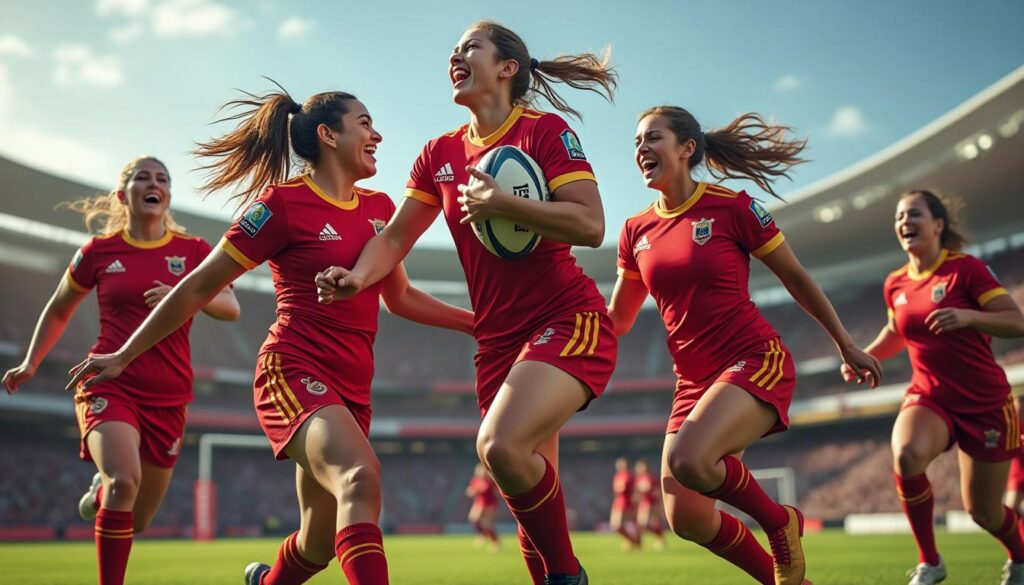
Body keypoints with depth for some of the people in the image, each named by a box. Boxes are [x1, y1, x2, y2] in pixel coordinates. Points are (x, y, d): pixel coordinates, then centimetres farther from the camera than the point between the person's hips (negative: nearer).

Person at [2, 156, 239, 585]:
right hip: (109, 385, -2)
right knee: (124, 480, -31)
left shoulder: (193, 250, 3)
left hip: (168, 399, 2)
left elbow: (230, 308, -6)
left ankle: (102, 490, 45)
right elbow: (58, 310, 16)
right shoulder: (99, 251, 2)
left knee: (136, 522, 10)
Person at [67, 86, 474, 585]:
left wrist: (476, 321, 20)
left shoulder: (380, 207, 12)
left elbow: (399, 297, 25)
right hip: (293, 372, -7)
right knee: (360, 477, -34)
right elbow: (199, 287, -2)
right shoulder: (283, 204, -7)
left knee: (323, 543, 11)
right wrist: (124, 355, 2)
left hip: (352, 389, 7)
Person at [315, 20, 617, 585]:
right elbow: (396, 236, 9)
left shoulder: (545, 130, -6)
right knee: (532, 499, 8)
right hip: (498, 338, 6)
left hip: (567, 319, -6)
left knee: (501, 444, -29)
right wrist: (356, 276, -10)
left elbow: (590, 225, -15)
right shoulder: (440, 153, 11)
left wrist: (501, 204, -23)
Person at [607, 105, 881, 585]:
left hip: (755, 360, -6)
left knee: (687, 459, -31)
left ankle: (780, 521, 0)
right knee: (685, 519, -2)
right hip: (693, 380, 6)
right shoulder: (636, 231, 7)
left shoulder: (732, 208, -7)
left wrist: (846, 345, 10)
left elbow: (796, 279, 3)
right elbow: (617, 320, 15)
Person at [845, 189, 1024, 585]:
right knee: (906, 454, -32)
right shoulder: (895, 284, 3)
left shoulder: (966, 268, -12)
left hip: (984, 402, -3)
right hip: (929, 397, 3)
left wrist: (968, 317, -34)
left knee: (983, 511, 6)